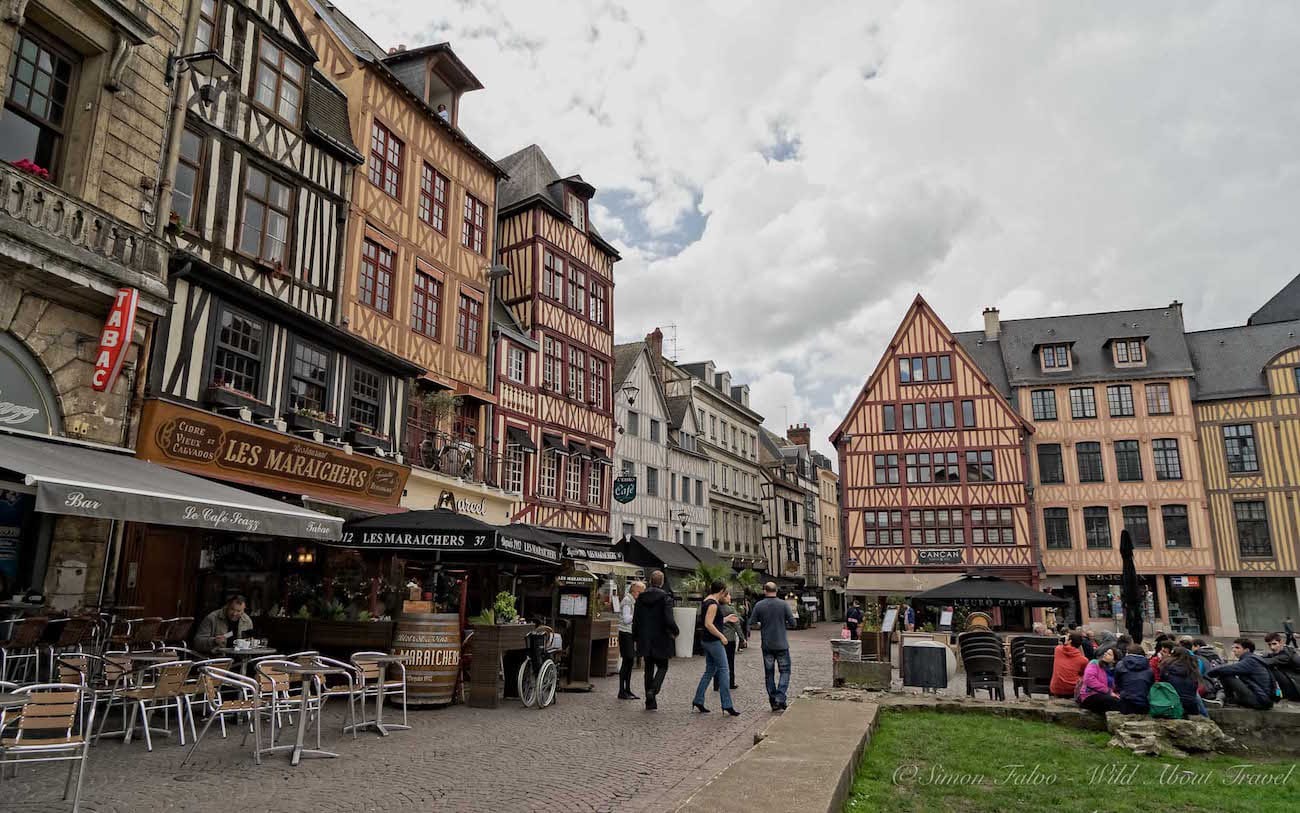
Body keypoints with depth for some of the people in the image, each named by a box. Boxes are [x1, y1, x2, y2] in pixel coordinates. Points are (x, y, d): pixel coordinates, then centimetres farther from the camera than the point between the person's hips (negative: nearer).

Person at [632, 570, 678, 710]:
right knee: (662, 667, 11)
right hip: (660, 639, -4)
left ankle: (650, 702, 15)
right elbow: (669, 620, -18)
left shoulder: (641, 598, 2)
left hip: (645, 640, 4)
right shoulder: (665, 598, -12)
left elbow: (635, 620, 5)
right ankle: (653, 690, -12)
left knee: (649, 668, 13)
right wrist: (676, 631, 1)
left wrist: (636, 638, 15)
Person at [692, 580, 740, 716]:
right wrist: (721, 636, -19)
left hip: (707, 641, 10)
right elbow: (708, 624, -25)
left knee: (709, 671, 15)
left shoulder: (705, 601, 13)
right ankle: (727, 705, -2)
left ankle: (698, 701, 16)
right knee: (723, 671, -4)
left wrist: (727, 619, 24)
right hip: (714, 642, -10)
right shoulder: (713, 604, -17)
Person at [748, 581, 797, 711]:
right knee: (785, 672, 6)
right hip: (782, 645, -1)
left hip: (766, 645, 1)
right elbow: (792, 623, -6)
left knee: (768, 673, 11)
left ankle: (773, 702, 13)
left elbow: (751, 623, -2)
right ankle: (780, 699, -8)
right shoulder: (783, 604, -7)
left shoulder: (759, 606, -4)